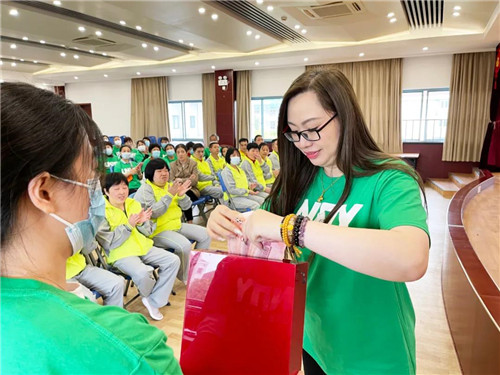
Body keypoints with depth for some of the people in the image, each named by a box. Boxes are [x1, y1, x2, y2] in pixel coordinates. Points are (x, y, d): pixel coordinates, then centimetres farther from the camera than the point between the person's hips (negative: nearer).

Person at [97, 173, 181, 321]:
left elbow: (148, 232, 12)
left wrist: (143, 223, -11)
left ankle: (154, 302, -1)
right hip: (120, 254, -6)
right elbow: (109, 242, -12)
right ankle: (149, 296, 5)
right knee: (143, 273, -33)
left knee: (173, 261, -10)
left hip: (143, 247, 7)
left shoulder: (134, 204, 10)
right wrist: (129, 225, -21)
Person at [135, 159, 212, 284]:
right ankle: (184, 276, -3)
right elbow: (153, 212, -22)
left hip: (176, 225, 8)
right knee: (184, 245, -30)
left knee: (205, 235, 0)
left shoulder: (170, 186, 11)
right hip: (157, 230, -8)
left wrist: (181, 195, -13)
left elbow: (186, 206, 8)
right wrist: (169, 195, -25)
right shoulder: (145, 190, -9)